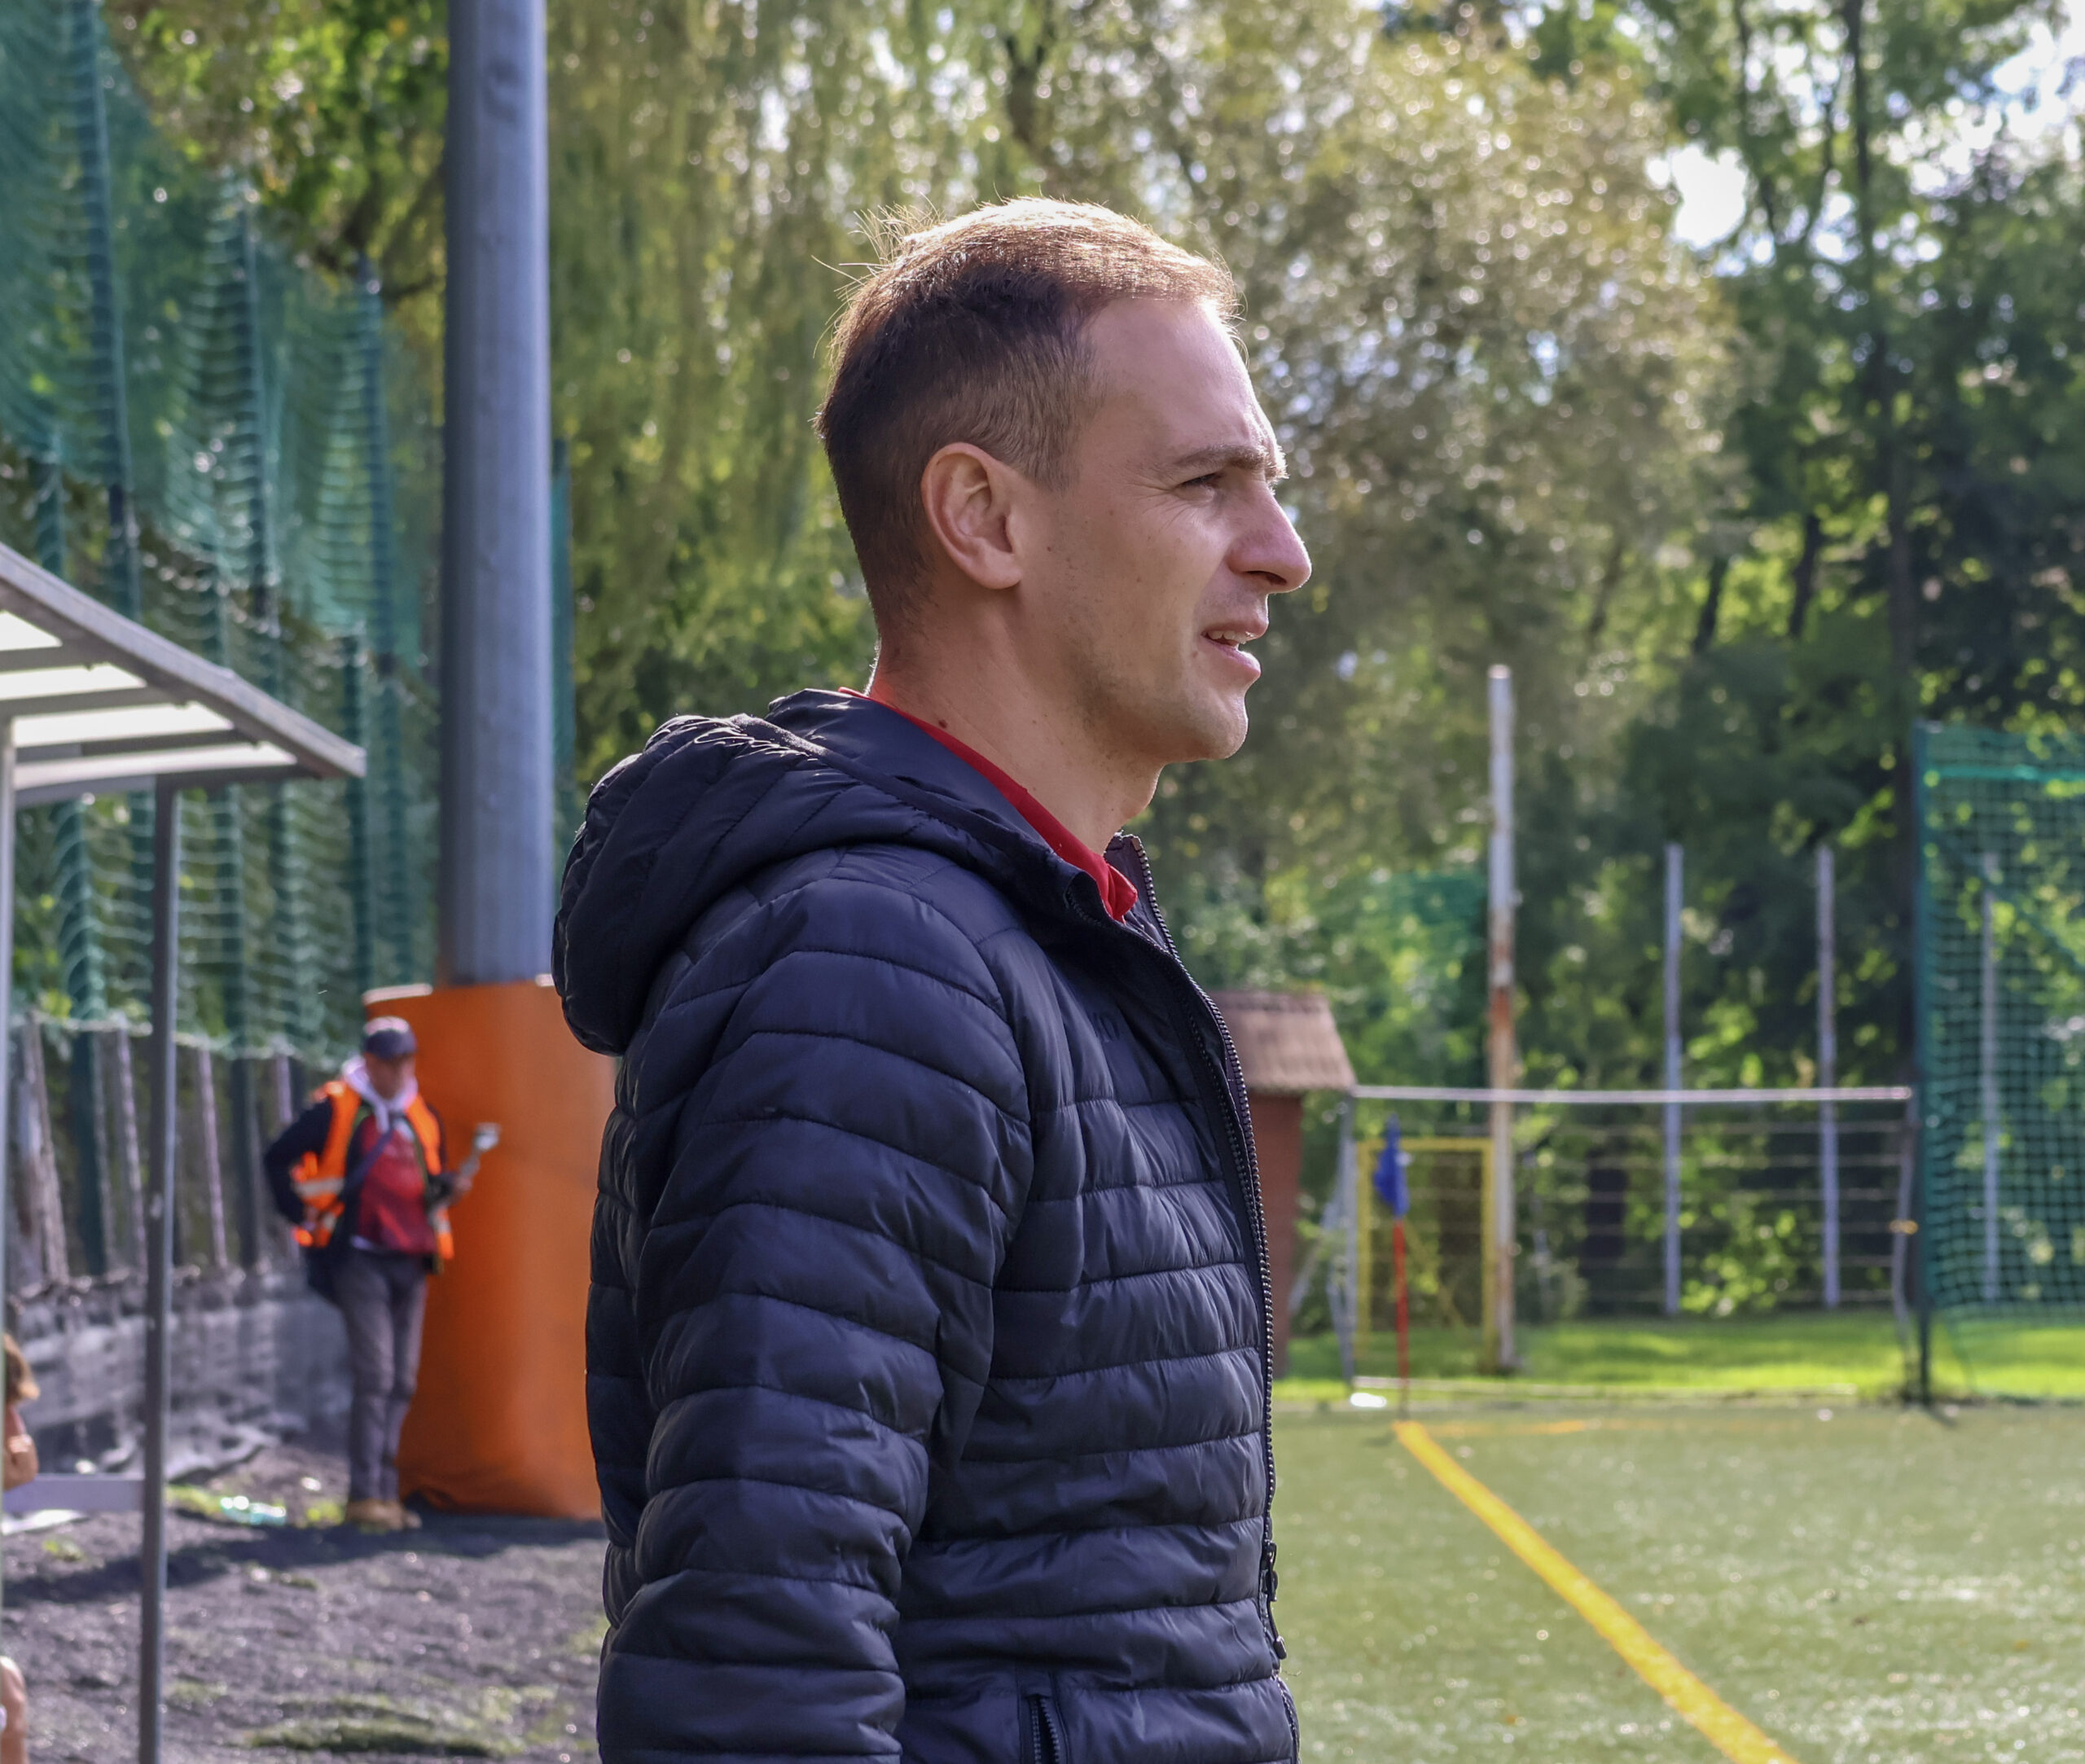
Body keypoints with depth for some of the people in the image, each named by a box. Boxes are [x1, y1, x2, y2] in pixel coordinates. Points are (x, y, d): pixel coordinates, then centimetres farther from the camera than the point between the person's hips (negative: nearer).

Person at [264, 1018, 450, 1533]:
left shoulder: (423, 1117, 14)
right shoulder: (335, 1111, -4)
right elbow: (278, 1159, 1)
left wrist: (441, 1191, 4)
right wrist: (302, 1215, -5)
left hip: (411, 1263, 6)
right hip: (359, 1256, -6)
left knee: (401, 1383, 8)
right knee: (375, 1376, -14)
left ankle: (386, 1492, 14)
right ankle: (365, 1496, -13)